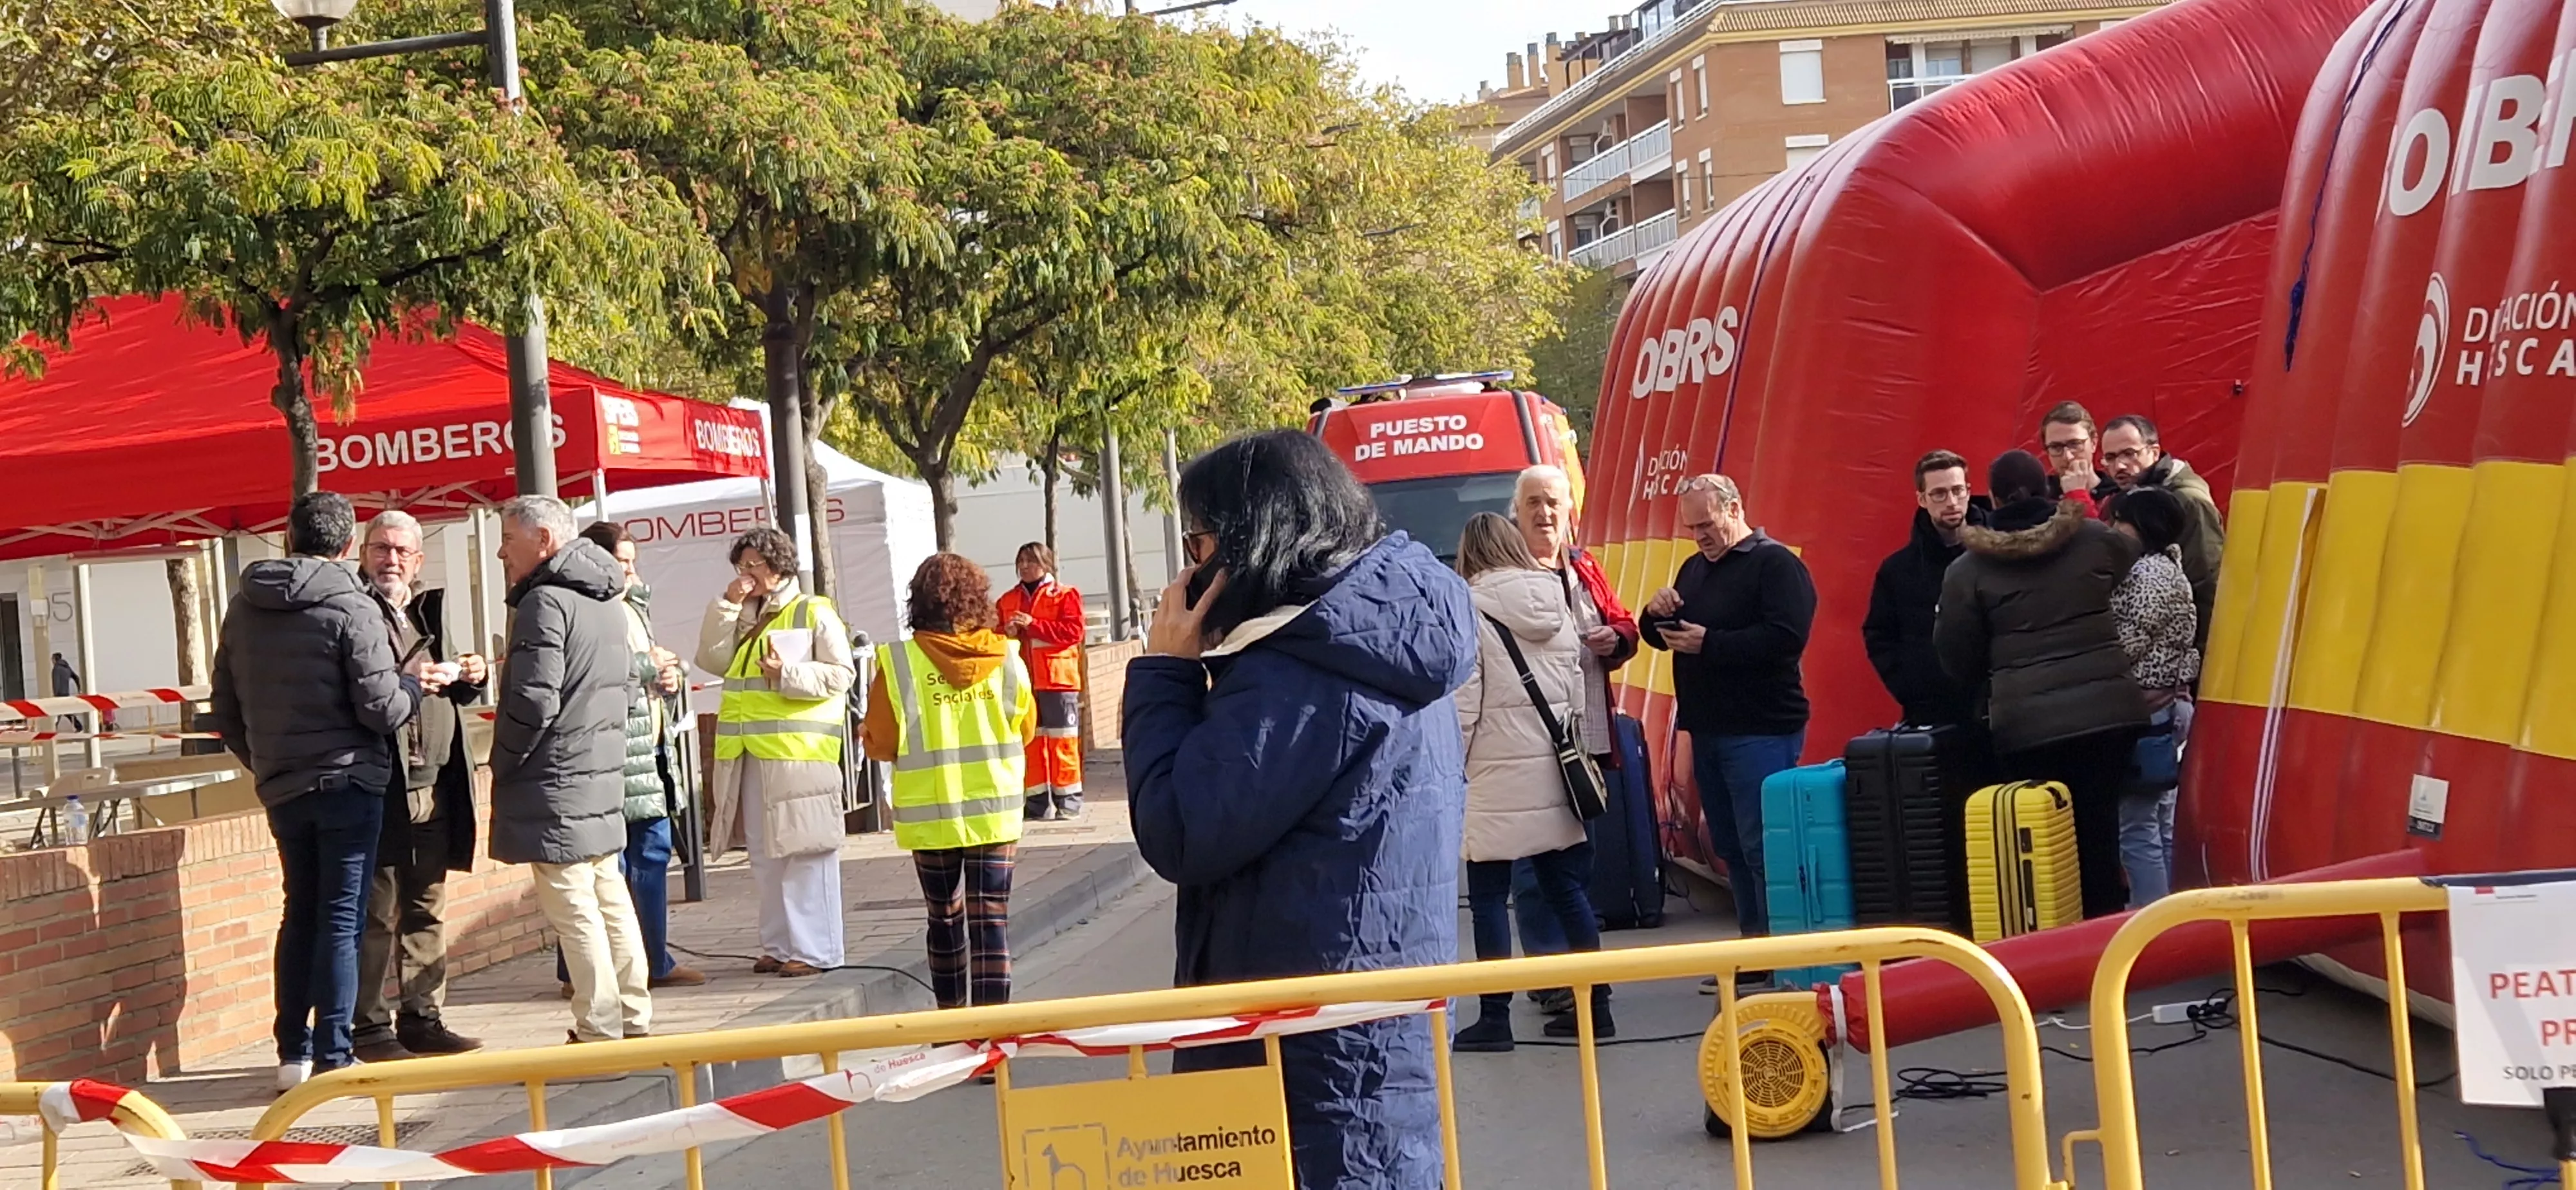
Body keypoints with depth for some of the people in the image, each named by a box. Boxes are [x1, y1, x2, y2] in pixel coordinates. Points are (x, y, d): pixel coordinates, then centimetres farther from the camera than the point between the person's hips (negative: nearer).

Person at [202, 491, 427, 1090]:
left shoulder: (244, 607, 6)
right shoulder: (352, 608, -13)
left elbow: (224, 710, 10)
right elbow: (380, 708, -16)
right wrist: (414, 684, 4)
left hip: (280, 788, 6)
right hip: (346, 782, -5)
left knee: (301, 913, 15)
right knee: (341, 919, -1)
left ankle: (293, 1053, 16)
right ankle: (332, 1057, -2)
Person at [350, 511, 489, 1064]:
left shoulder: (429, 610, 19)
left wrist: (470, 679, 5)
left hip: (434, 786, 7)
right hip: (378, 786, -7)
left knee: (427, 911, 11)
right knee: (375, 914, -4)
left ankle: (422, 1017, 17)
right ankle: (370, 1027, 1)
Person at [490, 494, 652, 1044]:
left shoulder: (546, 602, -15)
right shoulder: (607, 603, 14)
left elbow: (534, 701, -21)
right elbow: (626, 686, 20)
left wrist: (502, 763, -8)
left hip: (553, 784, -9)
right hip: (605, 775, 9)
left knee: (572, 907, -5)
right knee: (610, 899, 14)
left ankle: (600, 1031, -4)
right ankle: (635, 1020, 19)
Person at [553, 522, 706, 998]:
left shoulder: (635, 606, 19)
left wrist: (671, 679, 8)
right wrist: (648, 666, -16)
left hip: (650, 748, 10)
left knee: (653, 852, 14)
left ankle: (655, 962, 23)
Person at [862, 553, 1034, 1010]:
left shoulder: (899, 664, -10)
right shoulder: (1006, 658, -4)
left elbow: (882, 744, -5)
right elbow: (1026, 729, 8)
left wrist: (867, 734, 16)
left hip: (931, 815, 0)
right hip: (995, 810, 0)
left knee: (945, 918, 15)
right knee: (991, 917, -1)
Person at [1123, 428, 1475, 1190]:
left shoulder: (1298, 673, -20)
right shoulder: (1390, 637, 11)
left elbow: (1180, 836, -18)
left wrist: (1165, 671, -10)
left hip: (1317, 1033, -10)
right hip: (1389, 995, 10)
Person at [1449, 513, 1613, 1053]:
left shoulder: (1471, 609, -9)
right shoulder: (1556, 602, 8)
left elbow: (1462, 701, -12)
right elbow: (1576, 688, 11)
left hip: (1496, 777, -6)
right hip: (1552, 770, 6)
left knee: (1489, 897, 0)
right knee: (1566, 887, 12)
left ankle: (1495, 1017, 0)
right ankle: (1595, 1004, 15)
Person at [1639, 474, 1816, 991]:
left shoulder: (1775, 564, -8)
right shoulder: (1694, 568, 18)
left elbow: (1787, 637, -21)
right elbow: (1659, 638, 24)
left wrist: (1709, 644, -20)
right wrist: (1657, 616, 0)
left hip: (1760, 731, -9)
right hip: (1708, 729, 9)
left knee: (1760, 846, -11)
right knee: (1730, 847, 10)